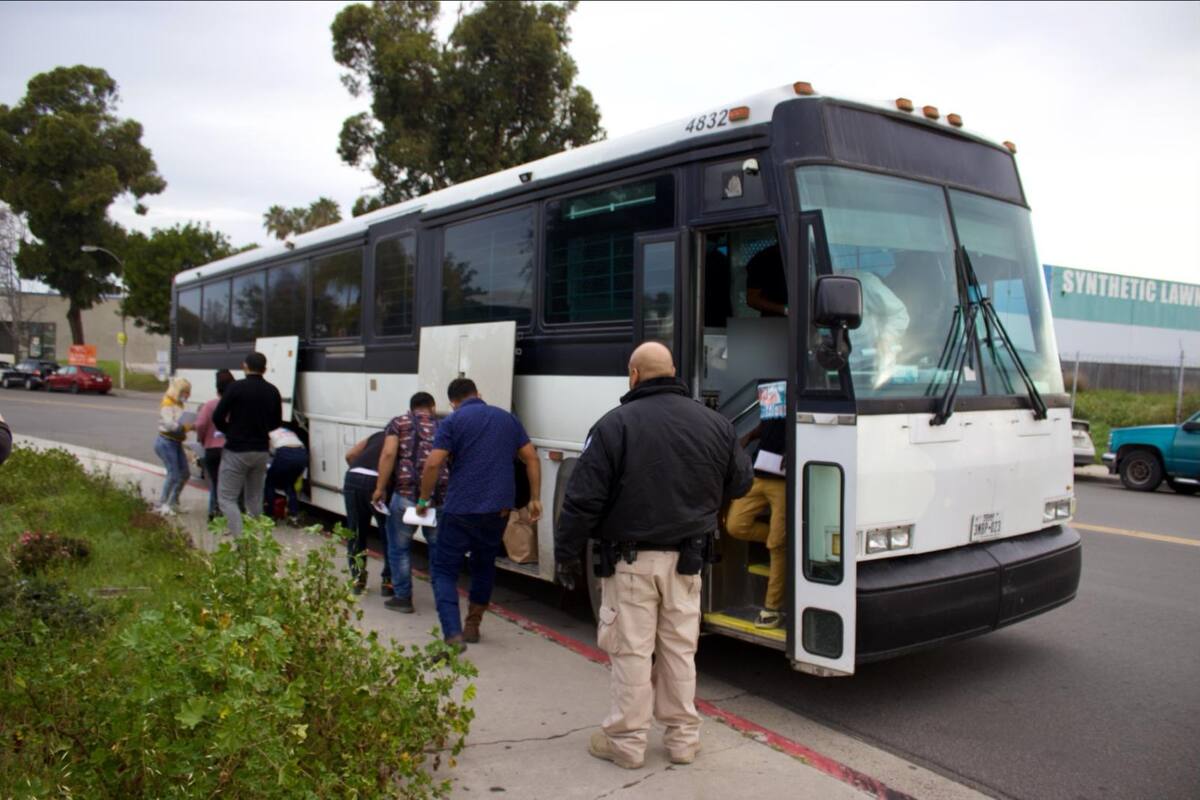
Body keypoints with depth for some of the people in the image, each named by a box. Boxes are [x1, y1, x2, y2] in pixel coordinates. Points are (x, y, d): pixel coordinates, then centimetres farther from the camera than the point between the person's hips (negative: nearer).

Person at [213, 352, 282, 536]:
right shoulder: (272, 391, 3)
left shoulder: (236, 387, -12)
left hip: (236, 451, -5)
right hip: (260, 451, 5)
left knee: (226, 498, 0)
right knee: (255, 499, 16)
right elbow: (276, 422, 12)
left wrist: (230, 431, 8)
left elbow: (218, 417, -10)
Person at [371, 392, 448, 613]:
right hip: (440, 496, 2)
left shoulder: (399, 423, 10)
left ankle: (402, 597, 20)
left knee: (400, 547, 14)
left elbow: (388, 454, -6)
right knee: (439, 547, 18)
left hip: (406, 495, -2)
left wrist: (380, 488, -3)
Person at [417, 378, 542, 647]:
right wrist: (535, 499, 12)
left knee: (444, 570, 4)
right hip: (499, 510, 5)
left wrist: (424, 500, 1)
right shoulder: (507, 418, 13)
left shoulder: (452, 422, -1)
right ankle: (472, 627, 32)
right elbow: (531, 458, 9)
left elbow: (433, 464, -11)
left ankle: (453, 634, -11)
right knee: (484, 567, 24)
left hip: (461, 510, -4)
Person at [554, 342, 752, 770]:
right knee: (680, 649, 15)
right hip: (685, 558, 4)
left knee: (631, 651, 6)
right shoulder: (713, 423, 2)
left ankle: (626, 741, 17)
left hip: (631, 560, -4)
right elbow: (740, 482, 13)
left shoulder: (615, 424, -12)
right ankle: (683, 737, 25)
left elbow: (583, 497, -13)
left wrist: (566, 552, -3)